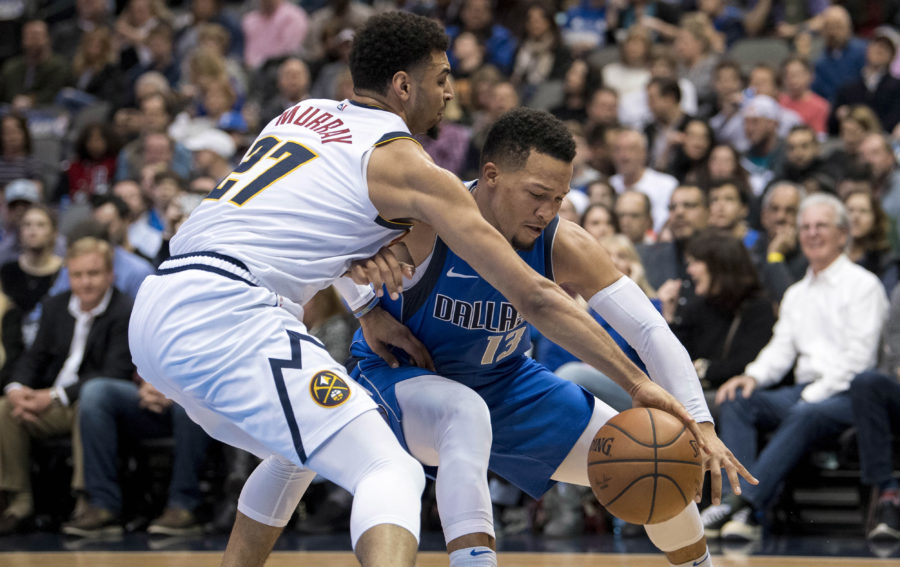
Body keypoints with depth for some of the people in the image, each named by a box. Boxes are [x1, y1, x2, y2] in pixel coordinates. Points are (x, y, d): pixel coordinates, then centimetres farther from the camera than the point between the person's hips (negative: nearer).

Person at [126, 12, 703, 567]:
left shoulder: (300, 113, 22)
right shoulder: (409, 166, 1)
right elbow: (532, 295, 1)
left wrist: (367, 311, 26)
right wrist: (636, 380, 5)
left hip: (153, 312, 9)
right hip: (227, 317, -9)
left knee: (298, 454, 31)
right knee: (391, 473, -15)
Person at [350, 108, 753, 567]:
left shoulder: (566, 248, -21)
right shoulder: (421, 222, -31)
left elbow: (651, 331, -22)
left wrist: (700, 426, -34)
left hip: (503, 379, 4)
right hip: (400, 376, -4)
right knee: (468, 413, -42)